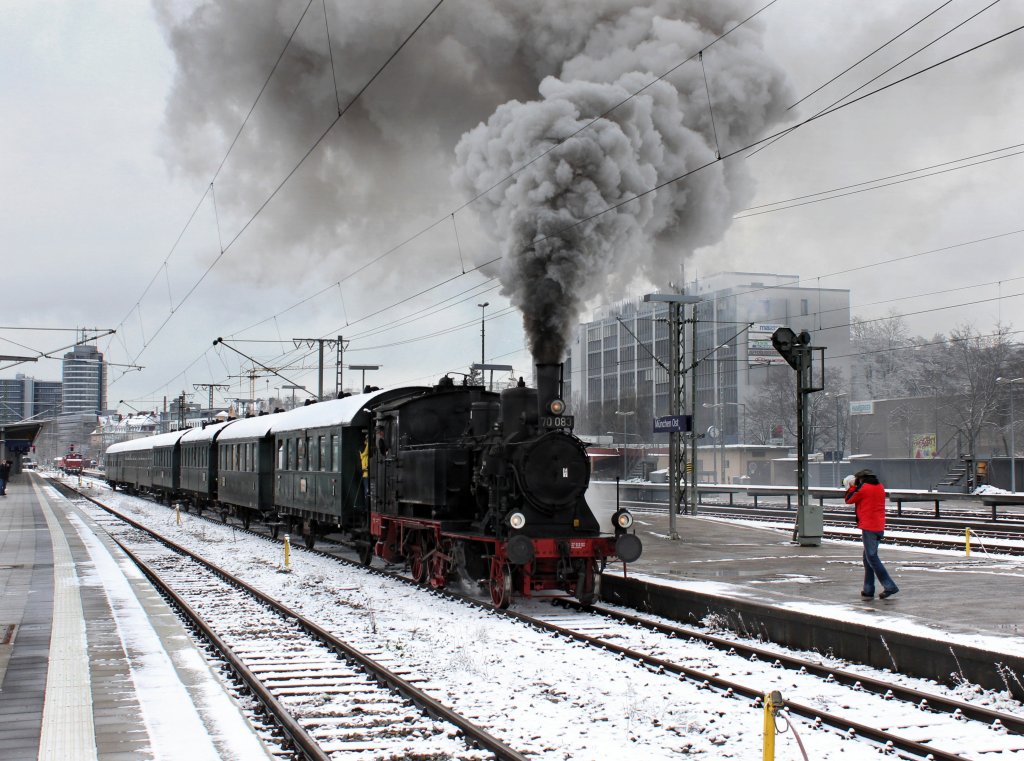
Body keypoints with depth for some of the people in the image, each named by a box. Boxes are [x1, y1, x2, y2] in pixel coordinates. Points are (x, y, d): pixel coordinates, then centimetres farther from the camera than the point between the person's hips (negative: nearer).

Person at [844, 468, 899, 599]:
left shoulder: (863, 488, -9)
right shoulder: (880, 487, 13)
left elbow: (849, 500, 2)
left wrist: (852, 487, 16)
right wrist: (855, 487, 21)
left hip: (868, 527, -8)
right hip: (879, 528, 8)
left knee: (872, 558, -7)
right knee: (868, 557, 15)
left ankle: (890, 586, -15)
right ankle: (868, 589, 14)